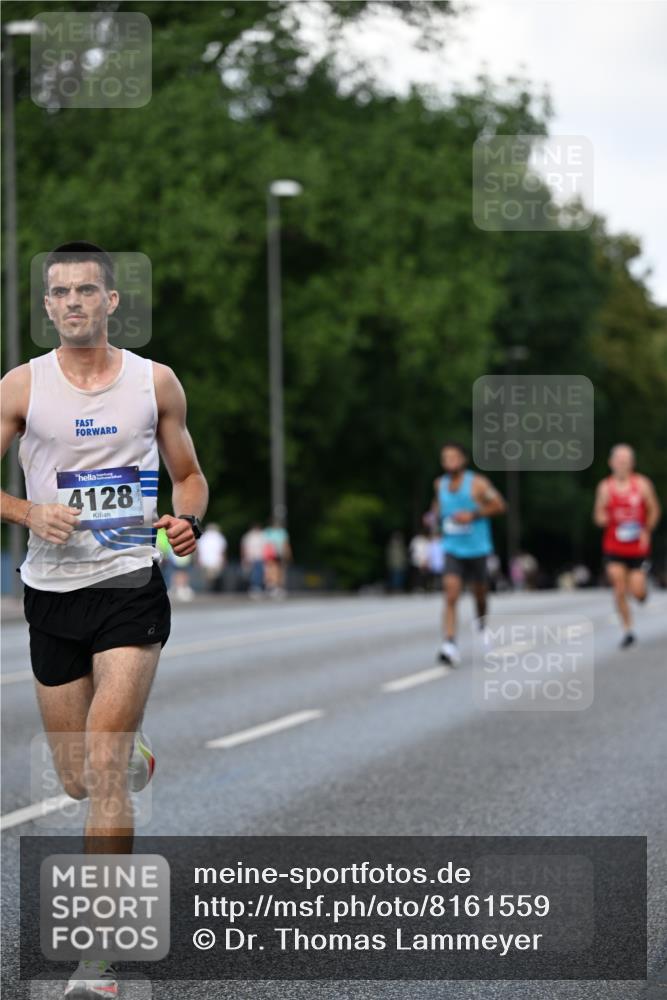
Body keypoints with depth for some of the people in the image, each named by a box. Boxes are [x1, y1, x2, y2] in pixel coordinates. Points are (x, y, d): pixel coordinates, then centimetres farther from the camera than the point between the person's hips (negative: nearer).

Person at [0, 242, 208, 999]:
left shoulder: (155, 383, 3)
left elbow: (189, 474, 14)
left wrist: (187, 520, -7)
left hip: (131, 587, -2)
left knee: (104, 769, -14)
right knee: (77, 781, 10)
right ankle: (140, 758, 49)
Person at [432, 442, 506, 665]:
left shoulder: (477, 483, -11)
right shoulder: (440, 484, 3)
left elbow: (499, 505, -6)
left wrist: (473, 515, -18)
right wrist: (435, 514, 2)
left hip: (477, 548, -1)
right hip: (453, 549, 1)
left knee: (479, 593, 15)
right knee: (450, 595, -16)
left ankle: (482, 622, 48)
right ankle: (450, 644, -24)